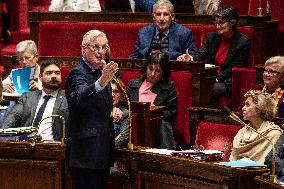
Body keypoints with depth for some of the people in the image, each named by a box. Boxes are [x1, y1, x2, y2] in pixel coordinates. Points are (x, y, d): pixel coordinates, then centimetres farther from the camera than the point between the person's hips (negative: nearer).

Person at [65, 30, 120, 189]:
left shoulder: (100, 72, 16)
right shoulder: (77, 73, -12)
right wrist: (101, 82, -52)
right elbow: (80, 99, -35)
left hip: (103, 151, 9)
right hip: (87, 153, -9)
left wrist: (113, 114, 7)